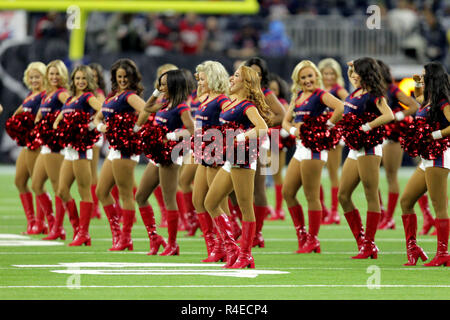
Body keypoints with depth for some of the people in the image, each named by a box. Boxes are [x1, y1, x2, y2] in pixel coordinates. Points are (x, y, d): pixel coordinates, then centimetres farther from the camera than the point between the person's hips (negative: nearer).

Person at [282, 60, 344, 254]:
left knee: (311, 196, -5)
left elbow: (341, 108, -26)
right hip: (300, 148, 9)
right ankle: (302, 236, 17)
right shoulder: (298, 97, 15)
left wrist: (326, 126, -19)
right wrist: (293, 130, -4)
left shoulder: (320, 95, -9)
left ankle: (313, 240, 2)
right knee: (287, 192, 10)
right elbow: (286, 121, 18)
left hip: (314, 148, -9)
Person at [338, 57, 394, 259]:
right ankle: (362, 241, 13)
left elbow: (389, 115, -27)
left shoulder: (374, 95, -12)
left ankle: (369, 245, -5)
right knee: (343, 196, 8)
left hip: (368, 148, -10)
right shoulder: (356, 92, 12)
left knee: (371, 196, -5)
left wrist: (366, 127, -27)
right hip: (354, 149, 10)